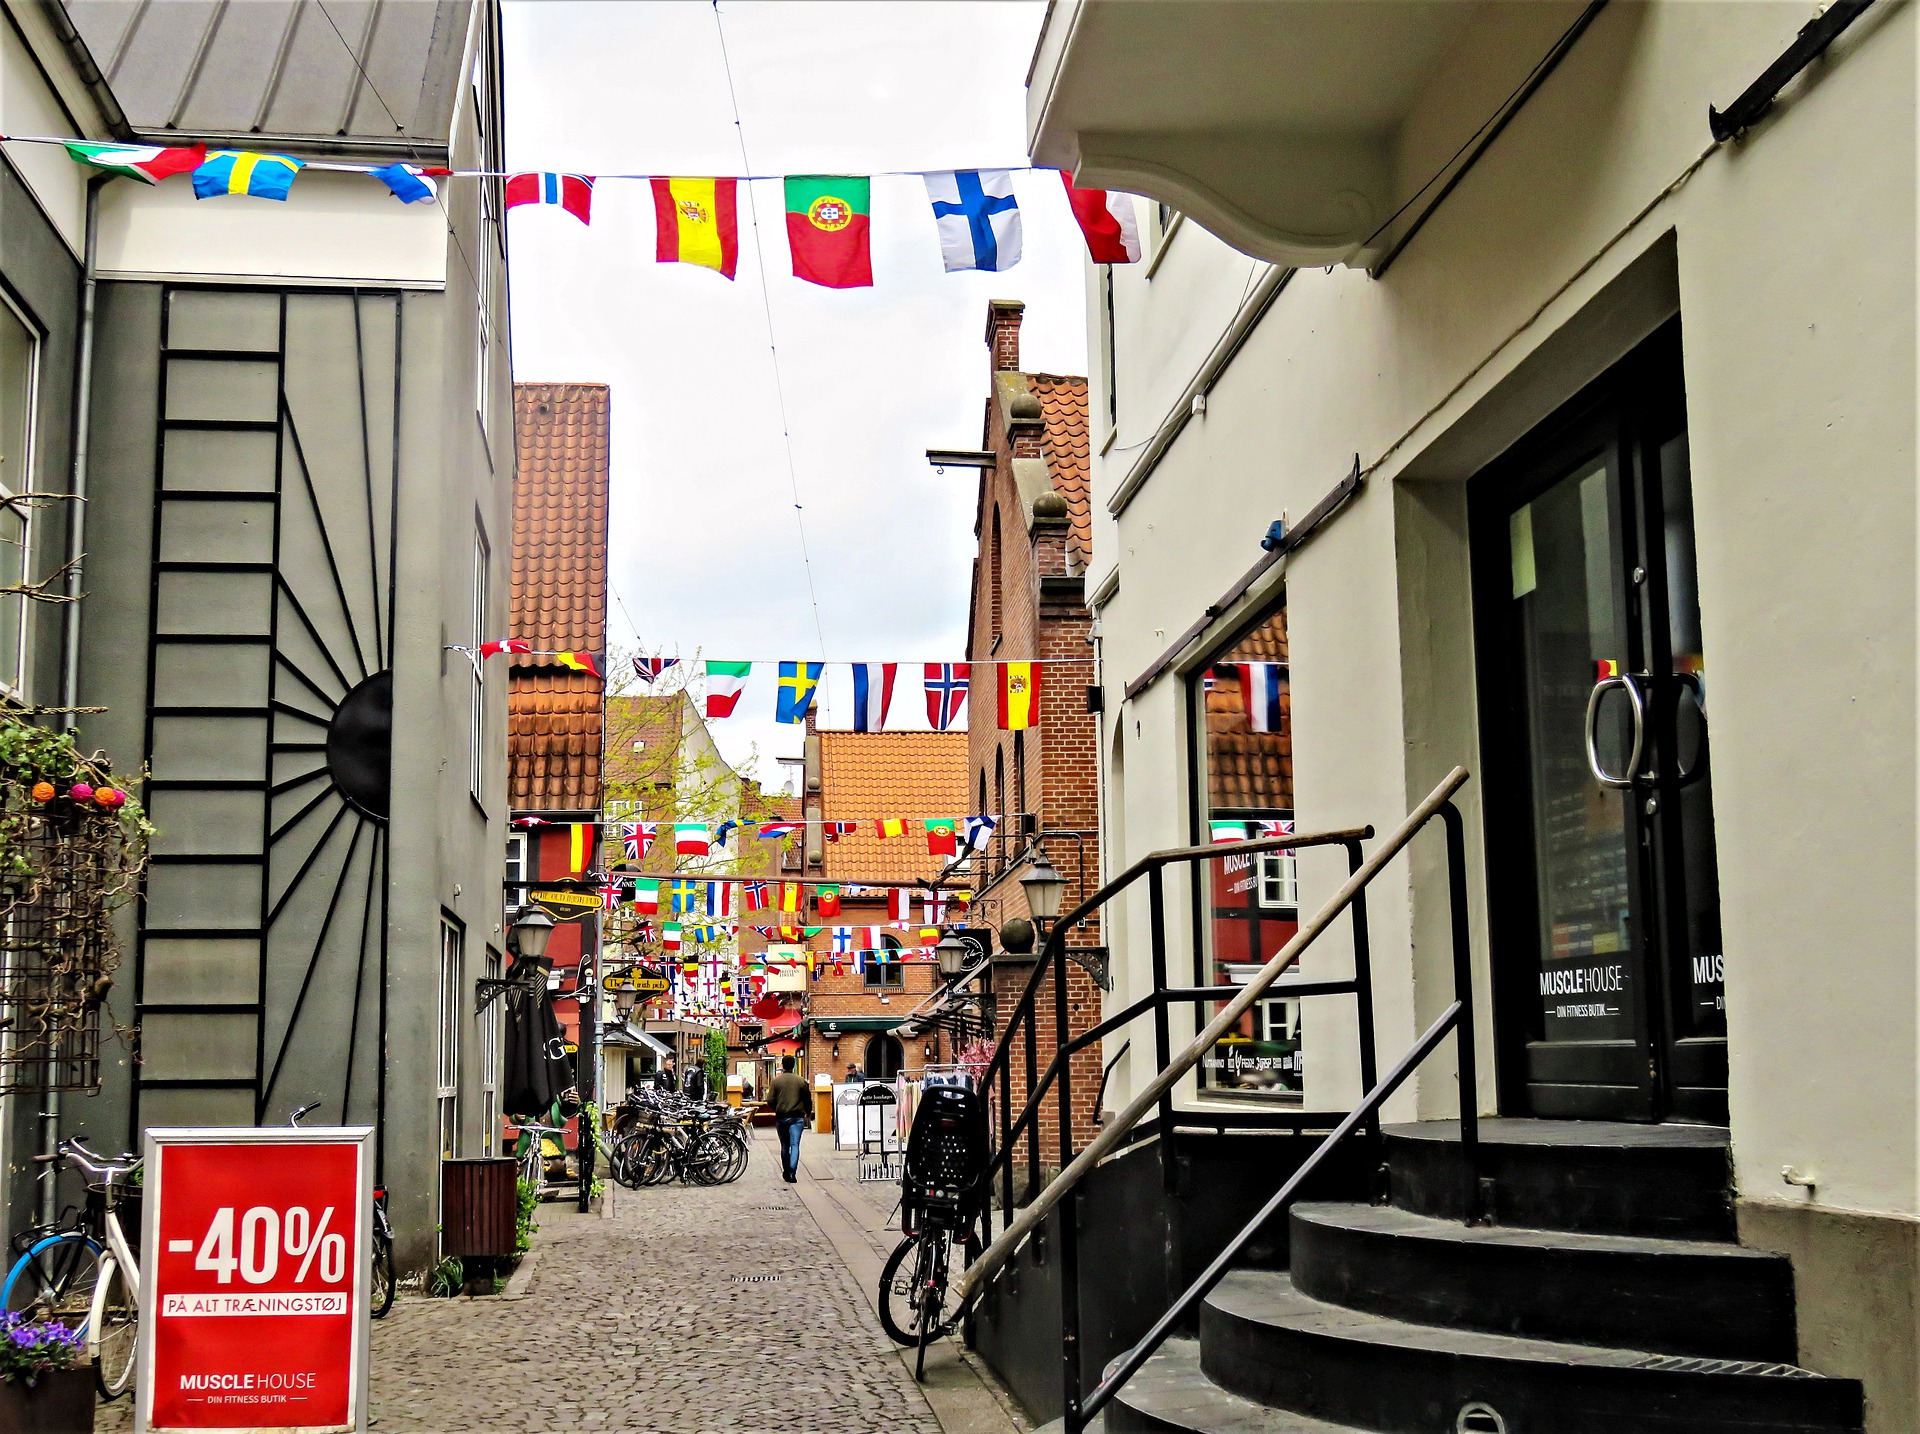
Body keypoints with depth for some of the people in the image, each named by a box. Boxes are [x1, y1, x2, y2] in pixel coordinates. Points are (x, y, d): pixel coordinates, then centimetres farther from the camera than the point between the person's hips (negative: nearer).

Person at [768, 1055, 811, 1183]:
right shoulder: (801, 1081, -2)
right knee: (795, 1145, -4)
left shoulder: (776, 1081, -3)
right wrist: (807, 1113, 19)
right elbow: (808, 1100, 2)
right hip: (797, 1117, -1)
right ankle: (792, 1172, -18)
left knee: (784, 1146, 15)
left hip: (781, 1117, 1)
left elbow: (770, 1100, -5)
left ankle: (786, 1172, 23)